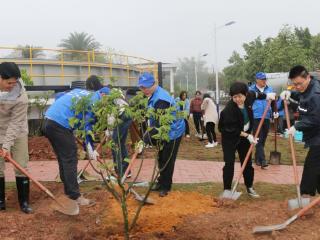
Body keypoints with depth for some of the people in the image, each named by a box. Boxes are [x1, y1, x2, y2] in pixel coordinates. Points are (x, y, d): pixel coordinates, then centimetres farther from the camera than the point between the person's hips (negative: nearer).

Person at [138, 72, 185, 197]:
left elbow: (159, 123, -33)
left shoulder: (160, 99, -31)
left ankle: (165, 186, 12)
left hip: (173, 132, -9)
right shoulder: (154, 95, 1)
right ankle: (162, 181, 32)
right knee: (161, 158, 17)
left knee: (167, 161, 0)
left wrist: (146, 138, -32)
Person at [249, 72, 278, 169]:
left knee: (263, 139, 11)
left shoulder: (270, 89, 8)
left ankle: (257, 158, 24)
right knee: (259, 139, -9)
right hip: (256, 117, -4)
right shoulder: (251, 90, -3)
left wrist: (275, 112, -5)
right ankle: (262, 160, -12)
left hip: (267, 117, 4)